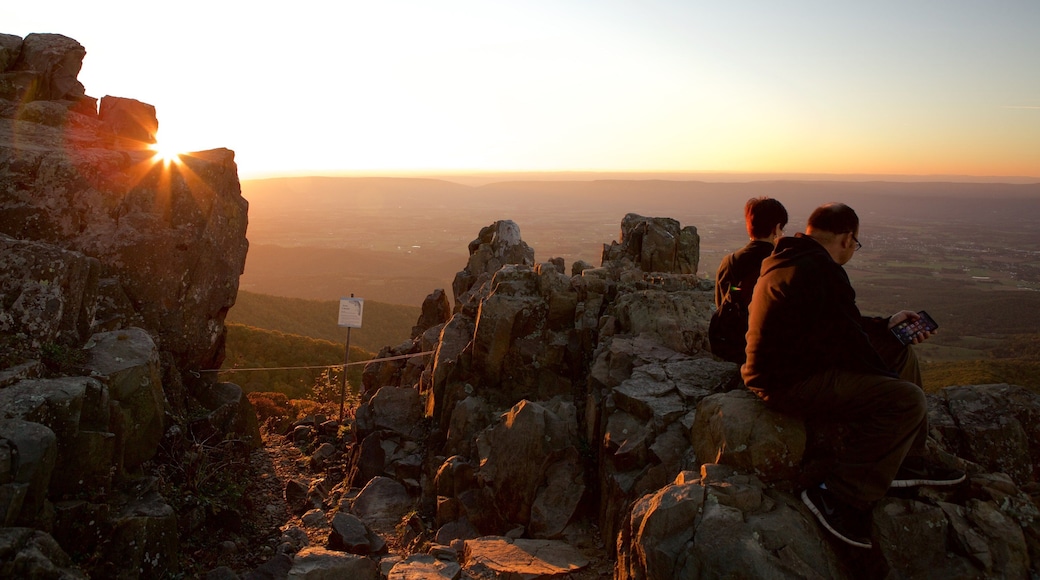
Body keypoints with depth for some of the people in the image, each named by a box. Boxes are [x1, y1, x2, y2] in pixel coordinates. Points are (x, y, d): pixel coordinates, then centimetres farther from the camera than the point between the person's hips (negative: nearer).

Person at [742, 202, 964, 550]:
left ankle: (907, 463, 21)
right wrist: (889, 378, -1)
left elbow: (838, 325, 23)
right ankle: (839, 498, -11)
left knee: (900, 353, 17)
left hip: (779, 368, 11)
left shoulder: (788, 260, 13)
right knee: (907, 399, -17)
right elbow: (850, 342, -17)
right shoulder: (821, 270, -20)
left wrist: (885, 325, 27)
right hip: (790, 384, -11)